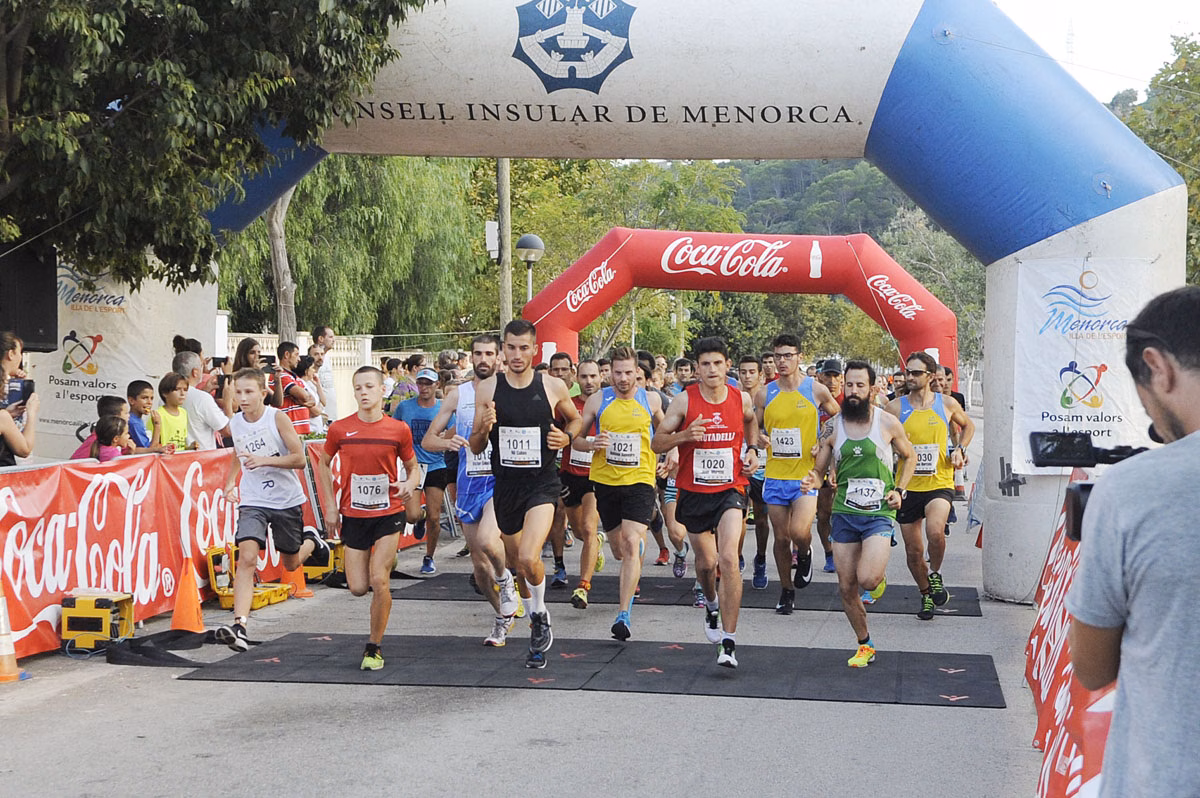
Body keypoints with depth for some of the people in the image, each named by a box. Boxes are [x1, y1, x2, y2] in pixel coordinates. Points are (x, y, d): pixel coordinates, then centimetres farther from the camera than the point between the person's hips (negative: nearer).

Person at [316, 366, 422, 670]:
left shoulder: (399, 429, -5)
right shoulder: (340, 429, -4)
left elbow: (413, 467, 9)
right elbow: (324, 464, 12)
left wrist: (410, 484, -14)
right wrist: (330, 505, 4)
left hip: (389, 513, -2)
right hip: (353, 516, 2)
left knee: (378, 580, -14)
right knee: (358, 587, 1)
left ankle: (374, 647, 3)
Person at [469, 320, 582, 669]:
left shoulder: (553, 387, -4)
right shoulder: (488, 389, -2)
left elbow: (575, 418, 16)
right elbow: (475, 447, 4)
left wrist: (567, 436, -6)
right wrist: (484, 428, -18)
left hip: (542, 483, -3)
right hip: (505, 483, 3)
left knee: (528, 558, -22)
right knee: (516, 559, 17)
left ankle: (540, 614, 5)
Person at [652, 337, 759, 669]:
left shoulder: (741, 399, -2)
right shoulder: (684, 401, -8)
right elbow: (657, 442, -5)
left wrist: (752, 449, 8)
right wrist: (685, 435, -23)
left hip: (730, 489, -1)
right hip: (694, 491, 1)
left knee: (728, 559, -18)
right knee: (706, 561, 14)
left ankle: (729, 642, -16)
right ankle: (712, 604, 51)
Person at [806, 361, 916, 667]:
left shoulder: (888, 423, -1)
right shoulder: (833, 427, 3)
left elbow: (909, 457, 15)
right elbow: (819, 471, 9)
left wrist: (899, 490, 1)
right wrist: (813, 480, -14)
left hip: (880, 514, -3)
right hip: (844, 513, 3)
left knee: (867, 580, -21)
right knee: (847, 588, 5)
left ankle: (880, 574, 16)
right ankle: (865, 645, 24)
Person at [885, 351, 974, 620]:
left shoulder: (947, 404, 1)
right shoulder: (896, 407, -2)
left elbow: (968, 425, 20)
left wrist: (959, 450, 5)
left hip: (939, 484, -1)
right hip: (908, 487, 1)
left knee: (935, 532, -28)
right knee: (913, 551, 7)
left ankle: (935, 574, 0)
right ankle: (926, 594, 33)